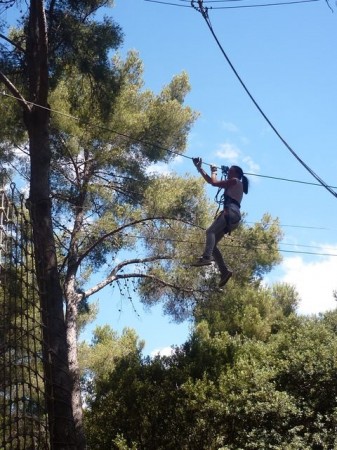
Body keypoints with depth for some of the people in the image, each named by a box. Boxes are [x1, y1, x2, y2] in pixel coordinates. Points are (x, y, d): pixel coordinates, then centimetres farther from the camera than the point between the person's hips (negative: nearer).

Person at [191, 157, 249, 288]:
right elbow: (210, 181, 31)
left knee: (210, 231, -27)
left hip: (231, 212, -9)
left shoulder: (235, 181, 9)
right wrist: (199, 167, 30)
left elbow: (214, 182, 0)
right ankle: (224, 271, -10)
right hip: (232, 216, 9)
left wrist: (214, 171, 19)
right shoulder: (231, 185, 34)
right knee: (213, 243, 0)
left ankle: (206, 257, -47)